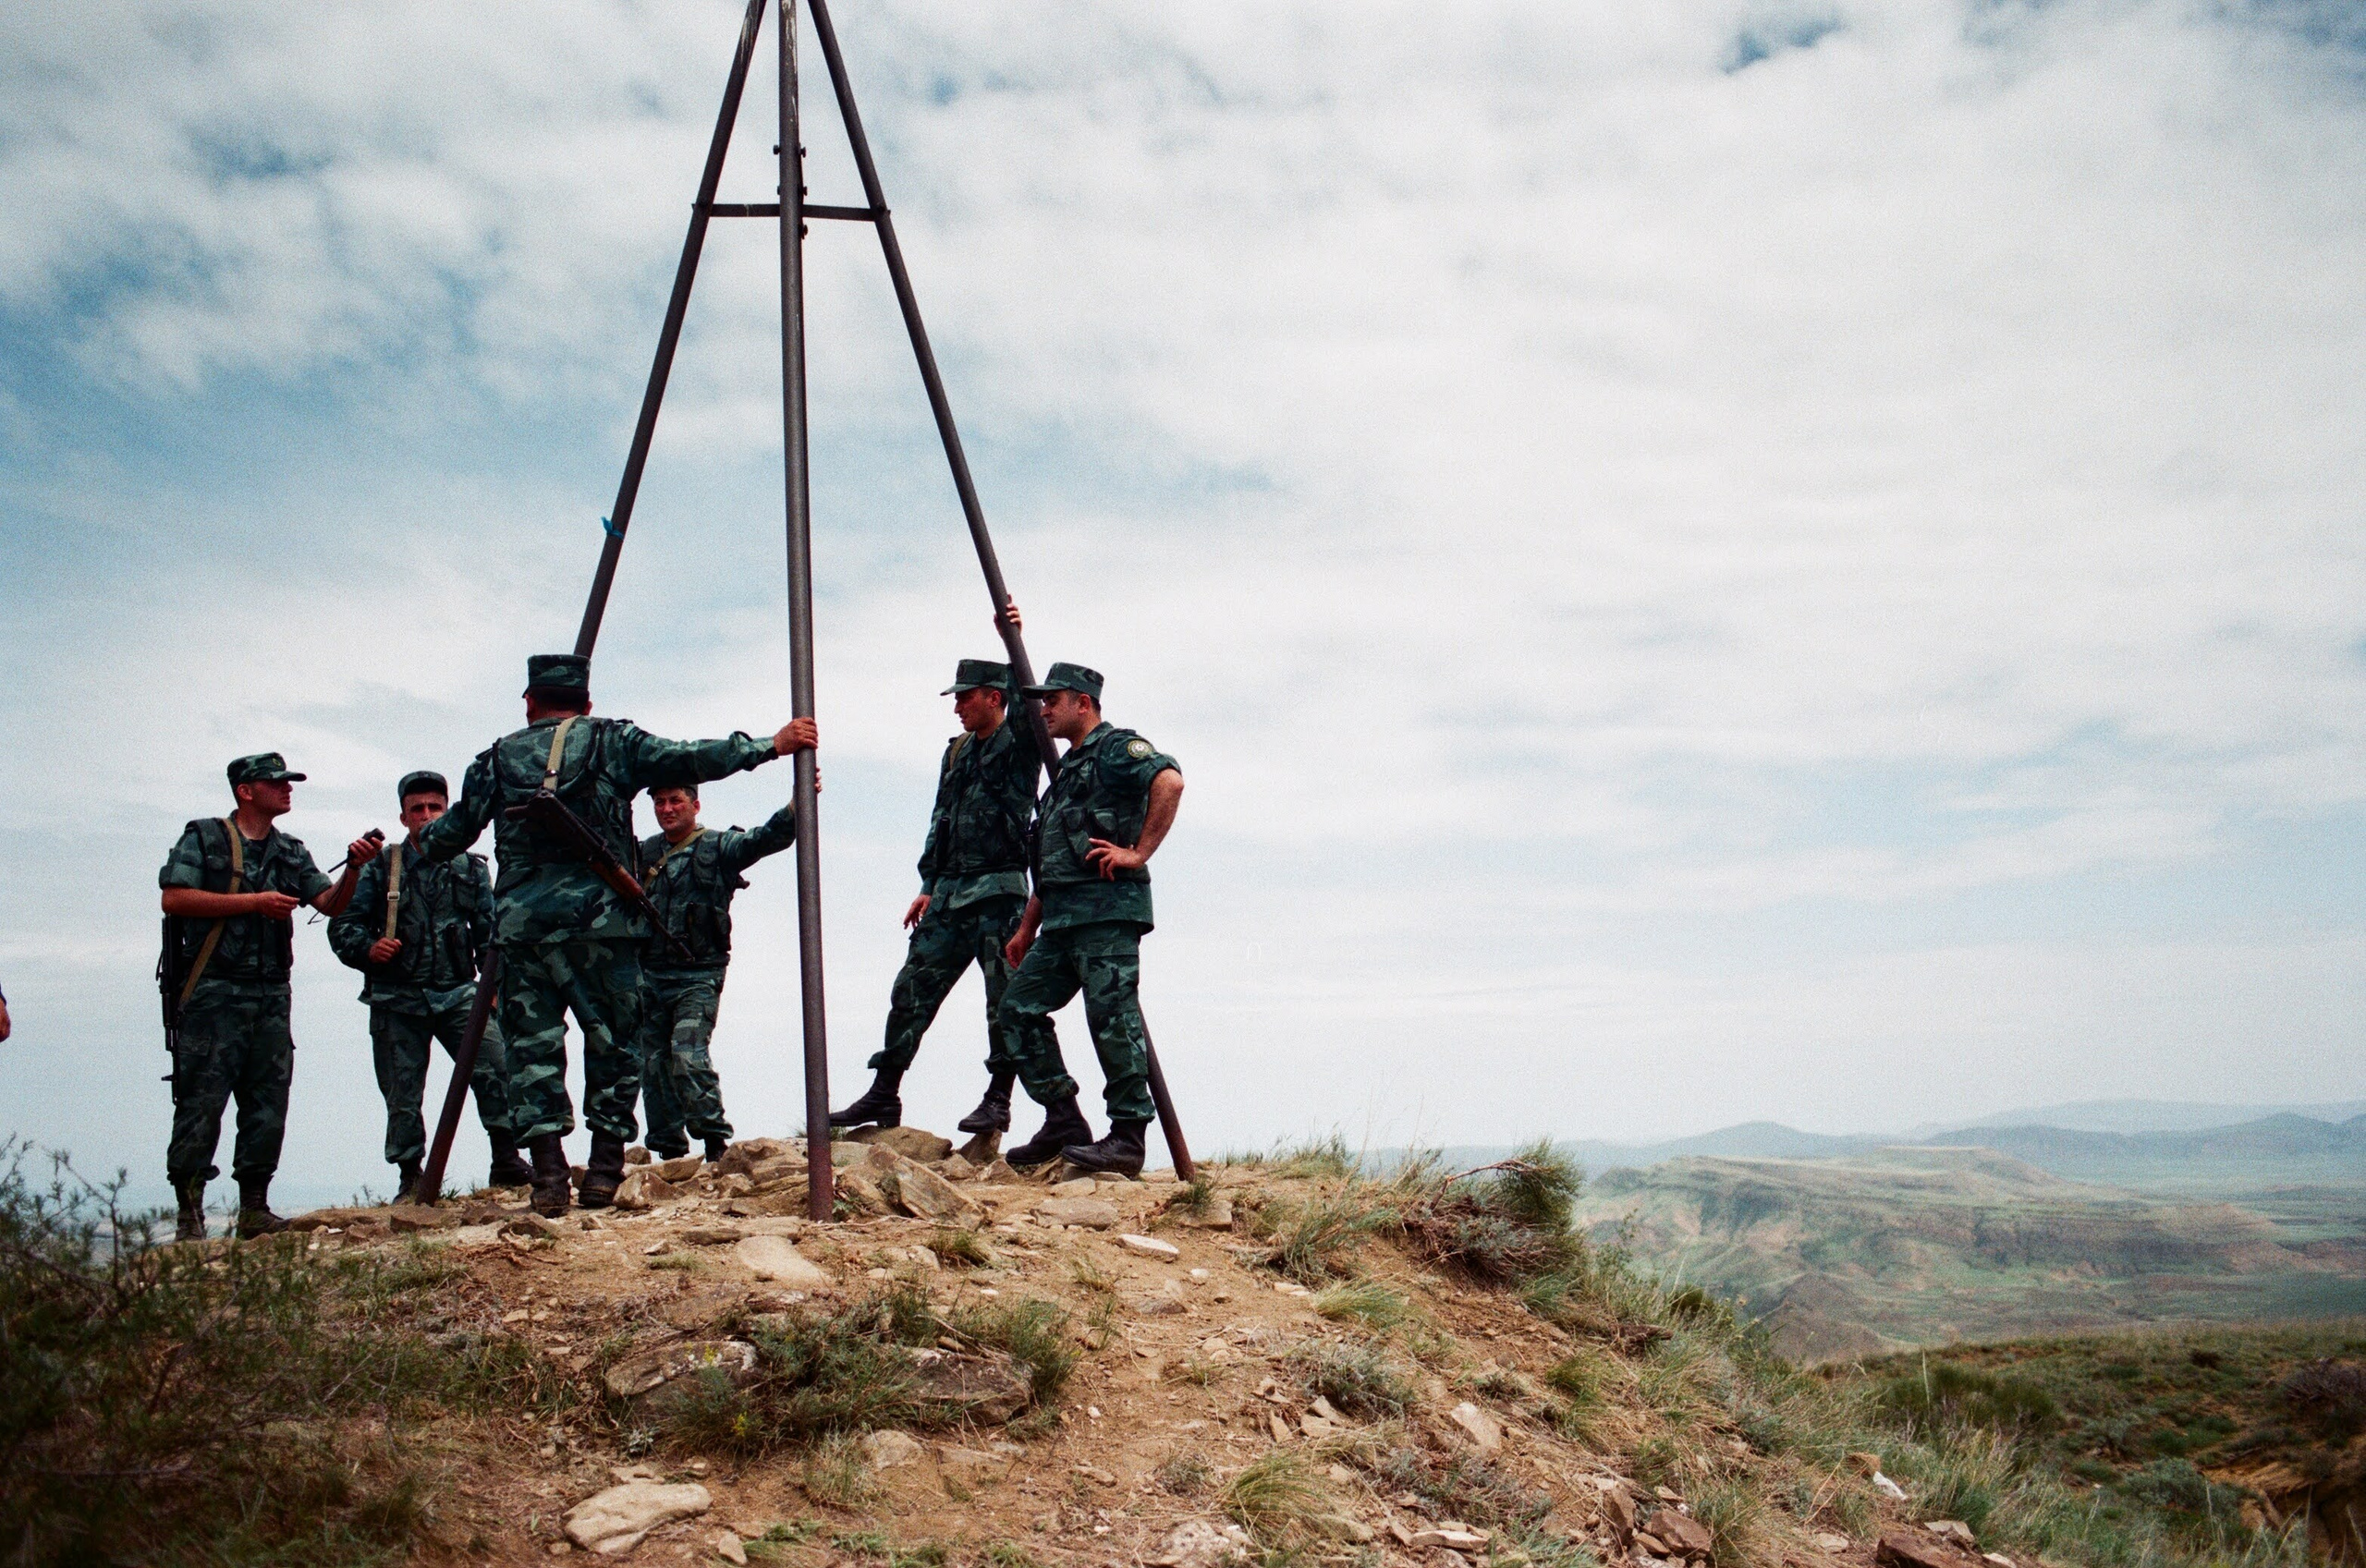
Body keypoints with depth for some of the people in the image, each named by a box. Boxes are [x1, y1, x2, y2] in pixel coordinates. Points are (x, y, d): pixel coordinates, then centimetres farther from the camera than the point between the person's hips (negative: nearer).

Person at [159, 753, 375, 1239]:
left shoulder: (292, 852, 18)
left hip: (271, 997, 5)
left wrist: (353, 868, -6)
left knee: (268, 1107, 5)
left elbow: (331, 904, 12)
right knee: (201, 1104, -6)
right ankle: (189, 1213, -1)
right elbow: (174, 898, -10)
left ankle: (254, 1207, 12)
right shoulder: (204, 838, 2)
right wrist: (255, 902, -12)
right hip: (215, 993, -5)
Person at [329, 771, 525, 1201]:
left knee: (495, 1066, -18)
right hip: (397, 999, 0)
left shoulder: (470, 868, 12)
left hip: (458, 992, 0)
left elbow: (489, 931, 14)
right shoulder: (379, 868, 8)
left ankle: (506, 1160, -10)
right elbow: (342, 925, 8)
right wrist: (368, 948, -12)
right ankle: (410, 1177, 19)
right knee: (402, 1095, 5)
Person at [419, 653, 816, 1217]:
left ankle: (548, 1173, -2)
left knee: (532, 1045, 6)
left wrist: (425, 836, 41)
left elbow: (452, 835, 18)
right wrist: (770, 745, 6)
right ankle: (603, 1171, 5)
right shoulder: (614, 742, 7)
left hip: (520, 922, 2)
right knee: (613, 1042, 8)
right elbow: (690, 760, -1)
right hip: (598, 917, -2)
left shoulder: (498, 757, 14)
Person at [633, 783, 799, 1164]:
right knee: (653, 1064, 5)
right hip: (649, 975, 5)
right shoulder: (643, 853, 12)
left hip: (697, 977, -4)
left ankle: (715, 1140, -7)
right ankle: (669, 1150, 15)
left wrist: (797, 804, -30)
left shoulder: (718, 848, 0)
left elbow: (767, 837, -14)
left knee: (688, 1055, -18)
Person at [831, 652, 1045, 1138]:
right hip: (949, 894, 8)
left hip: (999, 892, -7)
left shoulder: (1017, 745, -2)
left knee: (1005, 999, -3)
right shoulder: (957, 752, 19)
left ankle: (998, 1101, 4)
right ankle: (884, 1095, 11)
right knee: (911, 991, 6)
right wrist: (929, 886, 16)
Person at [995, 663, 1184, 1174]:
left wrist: (1138, 853, -22)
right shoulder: (1068, 768, 26)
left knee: (1112, 1017, -9)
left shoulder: (1116, 748, -3)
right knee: (1019, 1007, 6)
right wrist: (1026, 927, 24)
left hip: (1106, 908, -10)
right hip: (1062, 918, 10)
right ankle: (1063, 1121, 9)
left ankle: (1127, 1139, -3)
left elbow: (1170, 781, -24)